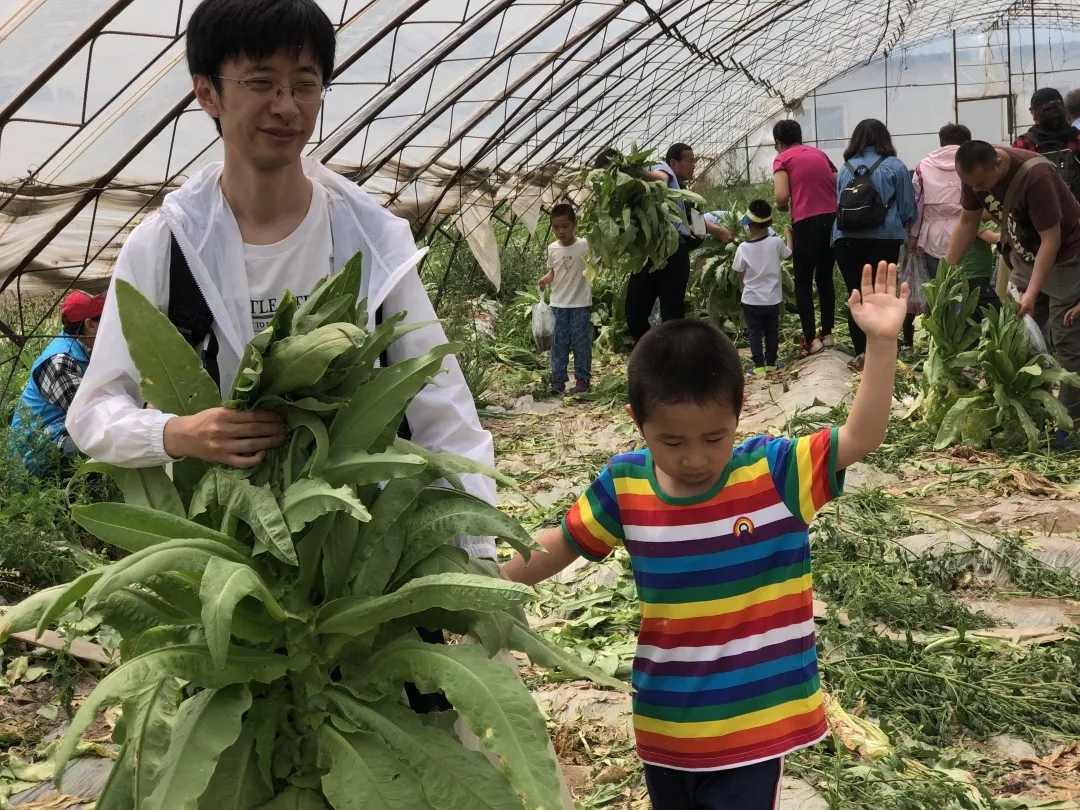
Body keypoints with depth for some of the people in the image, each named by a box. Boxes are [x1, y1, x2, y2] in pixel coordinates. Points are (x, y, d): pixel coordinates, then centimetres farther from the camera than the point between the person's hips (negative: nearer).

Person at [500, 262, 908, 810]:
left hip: (756, 720, -3)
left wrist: (881, 343, -32)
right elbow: (559, 546, 5)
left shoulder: (774, 473, -14)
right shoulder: (624, 487, -8)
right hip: (664, 722, 4)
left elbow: (861, 438, -21)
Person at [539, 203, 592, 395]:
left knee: (581, 342, 3)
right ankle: (558, 380, 12)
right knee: (559, 343, 6)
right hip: (558, 304, 3)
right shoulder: (552, 249, 2)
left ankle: (582, 379, 13)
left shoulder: (584, 245, -9)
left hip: (580, 303, -3)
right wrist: (546, 279, -5)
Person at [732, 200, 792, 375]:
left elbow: (740, 276, -4)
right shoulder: (776, 243, -11)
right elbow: (789, 254, 11)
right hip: (773, 299, 2)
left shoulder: (743, 248, -14)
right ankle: (771, 363, 17)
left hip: (751, 299, -2)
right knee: (772, 331, 15)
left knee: (754, 332, 7)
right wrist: (788, 234, 27)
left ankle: (759, 365, 1)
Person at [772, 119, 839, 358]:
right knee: (825, 278, 17)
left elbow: (782, 197, -9)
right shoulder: (820, 154, 19)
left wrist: (781, 207, 11)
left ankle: (811, 340, -1)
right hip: (834, 218, 5)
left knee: (803, 282, 5)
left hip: (807, 222, -5)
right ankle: (827, 333, 19)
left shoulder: (783, 159, 3)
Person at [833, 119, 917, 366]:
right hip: (883, 240, -2)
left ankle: (862, 352, 1)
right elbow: (908, 209, 4)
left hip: (847, 240, 2)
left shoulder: (845, 168, 7)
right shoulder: (895, 166, 1)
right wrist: (904, 226, 25)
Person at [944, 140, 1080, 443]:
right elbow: (967, 222, -1)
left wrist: (1032, 293, -38)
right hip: (1025, 257, 7)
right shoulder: (976, 173, -14)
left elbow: (1051, 240, -31)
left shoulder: (1035, 176, -34)